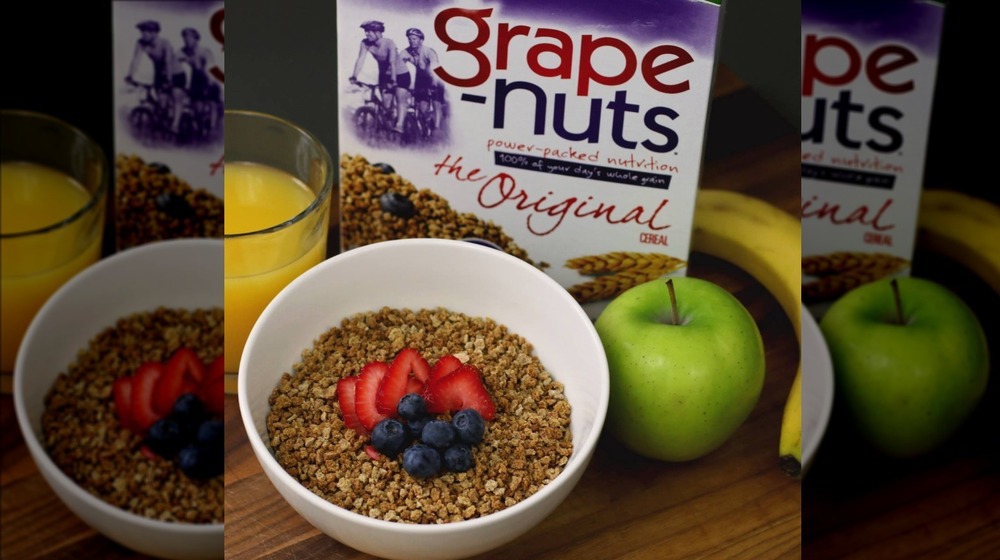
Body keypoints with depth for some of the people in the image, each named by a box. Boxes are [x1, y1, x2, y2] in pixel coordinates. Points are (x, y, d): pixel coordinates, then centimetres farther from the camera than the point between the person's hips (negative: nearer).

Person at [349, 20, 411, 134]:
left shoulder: (389, 43, -27)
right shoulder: (365, 43, -15)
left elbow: (392, 62, -35)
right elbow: (360, 60, -20)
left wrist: (393, 80, -45)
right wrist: (354, 77, -30)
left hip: (400, 74, -5)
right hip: (384, 75, 5)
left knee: (401, 99, -21)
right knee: (386, 105, -2)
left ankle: (399, 126, -31)